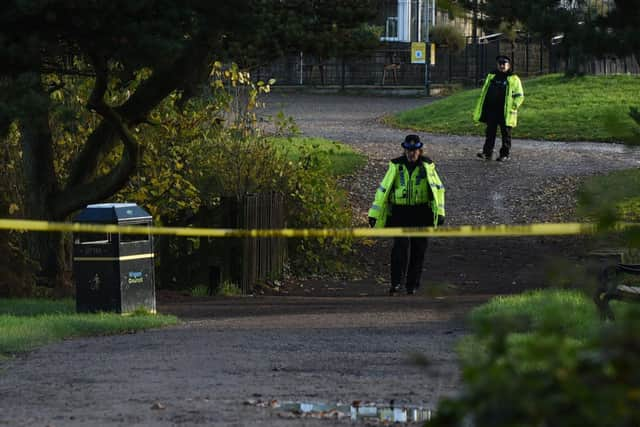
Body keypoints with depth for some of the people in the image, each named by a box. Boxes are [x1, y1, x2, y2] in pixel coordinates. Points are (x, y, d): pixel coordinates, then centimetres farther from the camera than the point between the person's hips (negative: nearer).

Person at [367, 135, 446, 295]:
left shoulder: (427, 166, 2)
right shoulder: (396, 166, 0)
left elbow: (438, 189, 9)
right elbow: (383, 189, 4)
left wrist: (440, 212, 0)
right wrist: (374, 214, 1)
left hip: (421, 213, 1)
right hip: (400, 212, -1)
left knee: (418, 249, 3)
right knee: (401, 244, -18)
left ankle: (412, 285, 13)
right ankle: (396, 281, -17)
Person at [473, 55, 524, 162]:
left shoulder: (514, 79, -1)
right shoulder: (491, 76, 13)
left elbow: (519, 96, -1)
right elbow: (484, 92, 19)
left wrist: (513, 107, -12)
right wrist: (481, 108, 14)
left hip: (505, 112, -4)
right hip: (491, 110, 4)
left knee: (505, 133, 4)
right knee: (490, 132, 5)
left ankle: (505, 154, 10)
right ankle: (487, 153, 9)